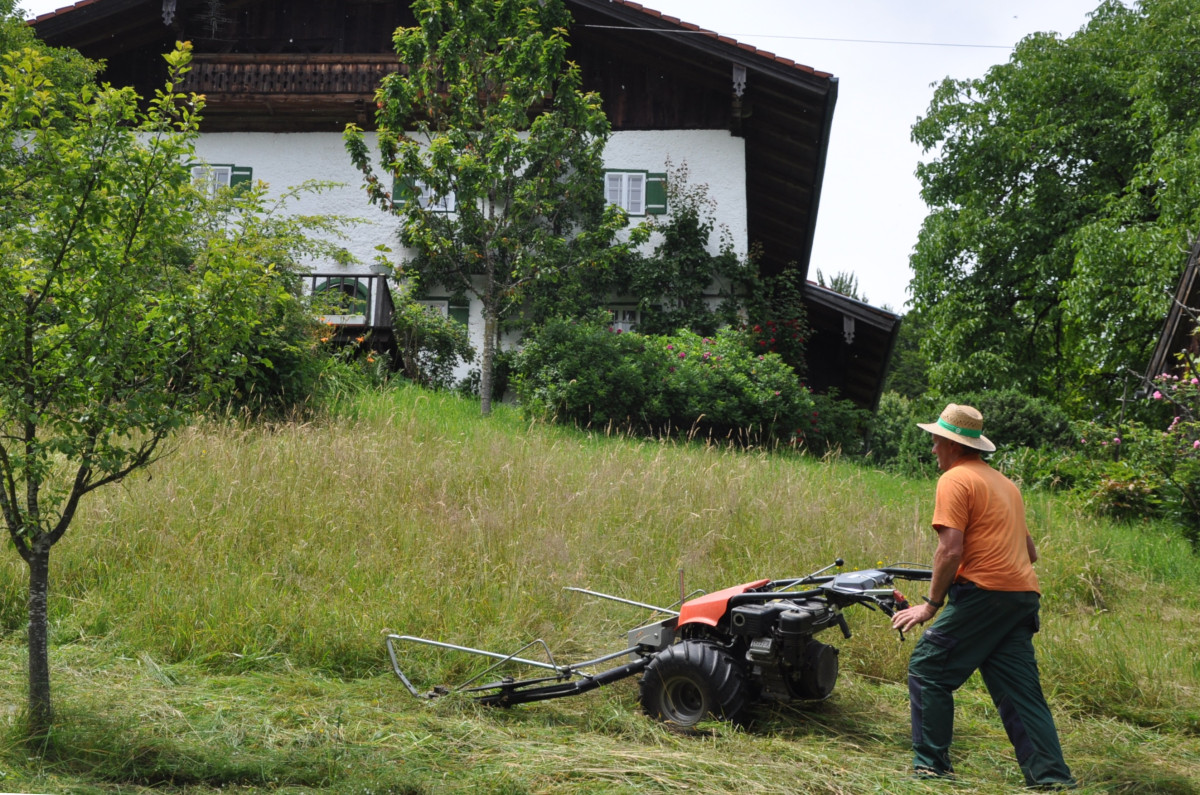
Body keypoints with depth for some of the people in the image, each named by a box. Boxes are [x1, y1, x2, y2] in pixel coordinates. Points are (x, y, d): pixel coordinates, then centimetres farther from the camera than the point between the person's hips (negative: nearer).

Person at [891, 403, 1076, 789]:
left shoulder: (956, 480, -3)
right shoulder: (1004, 483, 24)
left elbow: (951, 550, -13)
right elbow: (1029, 551, 27)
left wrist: (931, 604, -7)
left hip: (984, 594, -8)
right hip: (1024, 595, 8)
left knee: (927, 669, 2)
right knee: (1020, 690, 9)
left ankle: (931, 765, 2)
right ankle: (1051, 777, 4)